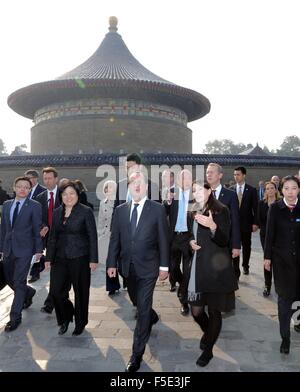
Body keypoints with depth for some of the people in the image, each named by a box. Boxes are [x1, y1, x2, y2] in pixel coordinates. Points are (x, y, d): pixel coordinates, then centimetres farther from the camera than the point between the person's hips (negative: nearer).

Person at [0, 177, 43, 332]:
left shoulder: (34, 206, -6)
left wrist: (38, 250, -7)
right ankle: (28, 292, 44)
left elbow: (37, 230, -6)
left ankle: (15, 317, 8)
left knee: (19, 282, -3)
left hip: (24, 249, -6)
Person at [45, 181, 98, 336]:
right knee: (56, 291, 0)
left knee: (80, 292, 6)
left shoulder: (86, 211, -6)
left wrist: (93, 259, -9)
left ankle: (80, 323, 29)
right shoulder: (57, 212, 9)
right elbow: (52, 237, 13)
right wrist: (48, 258, 9)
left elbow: (92, 237, -6)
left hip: (80, 258, -4)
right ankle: (65, 319, 28)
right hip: (60, 258, 4)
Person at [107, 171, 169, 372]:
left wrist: (164, 266, -6)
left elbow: (163, 239, -5)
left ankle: (137, 354, 12)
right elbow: (115, 239, 6)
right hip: (128, 266, 4)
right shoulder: (120, 210, 4)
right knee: (138, 302, 21)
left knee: (143, 308, -2)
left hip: (148, 267, -4)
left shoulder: (157, 209, -6)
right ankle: (152, 317, 54)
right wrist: (112, 263, 2)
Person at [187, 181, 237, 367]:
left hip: (216, 268, -5)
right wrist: (191, 242, 0)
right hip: (198, 266, 5)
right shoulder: (194, 213, 11)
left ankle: (208, 350, 25)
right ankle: (208, 333, 39)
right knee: (196, 311, 6)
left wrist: (213, 226, -34)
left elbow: (224, 241, -15)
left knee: (214, 311, 5)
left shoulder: (221, 210, -8)